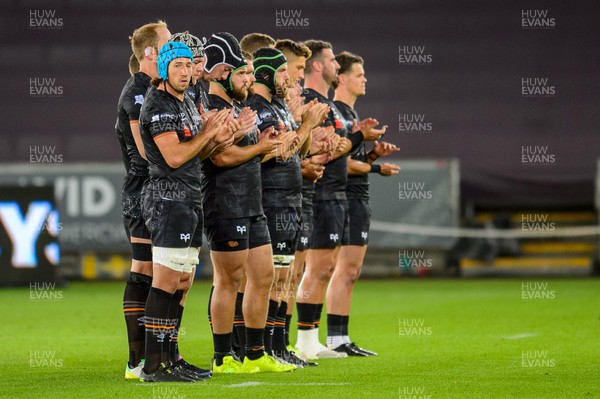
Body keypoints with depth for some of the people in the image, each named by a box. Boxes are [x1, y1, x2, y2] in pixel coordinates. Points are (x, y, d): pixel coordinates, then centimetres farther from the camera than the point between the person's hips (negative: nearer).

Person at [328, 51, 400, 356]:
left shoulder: (351, 115, 20)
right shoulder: (335, 114, -13)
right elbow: (342, 163, -18)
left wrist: (373, 153, 6)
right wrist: (375, 167, -10)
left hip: (359, 200, 10)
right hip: (345, 199, -10)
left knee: (350, 272, 10)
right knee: (345, 270, -11)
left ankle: (340, 339, 12)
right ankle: (336, 340, -10)